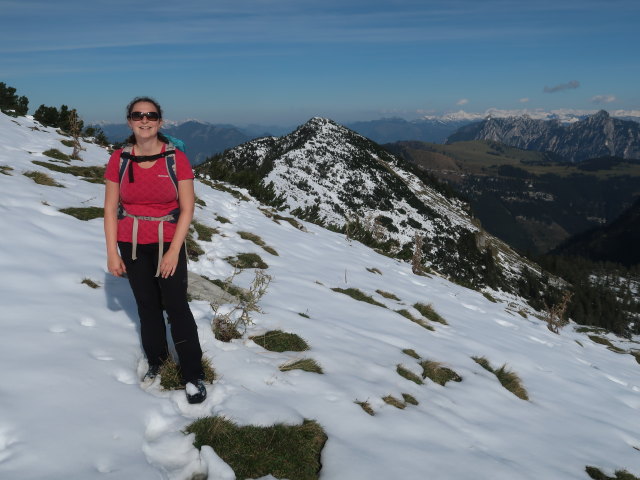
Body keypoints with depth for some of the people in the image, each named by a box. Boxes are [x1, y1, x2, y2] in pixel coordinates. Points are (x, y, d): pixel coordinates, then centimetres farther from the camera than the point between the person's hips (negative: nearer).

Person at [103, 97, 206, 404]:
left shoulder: (176, 158, -11)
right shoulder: (119, 159, -4)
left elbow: (187, 208, -10)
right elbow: (110, 209, 1)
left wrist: (173, 251, -14)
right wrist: (112, 252, -3)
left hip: (168, 243, -2)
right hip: (132, 245, 3)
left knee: (176, 307, -1)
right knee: (147, 306, 13)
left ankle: (193, 376, 10)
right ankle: (156, 361, 33)